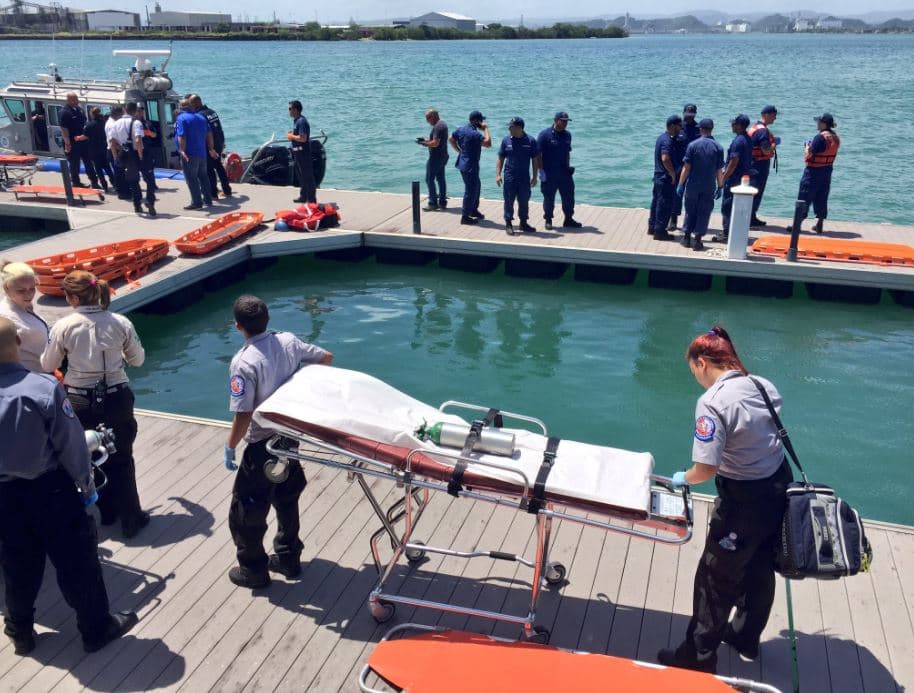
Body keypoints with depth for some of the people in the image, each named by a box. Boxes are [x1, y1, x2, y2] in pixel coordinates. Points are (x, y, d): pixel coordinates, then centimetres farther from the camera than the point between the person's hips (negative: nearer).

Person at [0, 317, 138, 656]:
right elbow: (70, 443, -15)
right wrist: (86, 483, 1)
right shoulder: (44, 386, -23)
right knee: (76, 562, 12)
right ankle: (97, 629, 27)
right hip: (50, 490, -4)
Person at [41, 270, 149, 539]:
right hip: (116, 399, 0)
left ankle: (107, 510, 36)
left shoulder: (63, 327, -13)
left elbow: (48, 366, 1)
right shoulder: (121, 323, -10)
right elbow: (138, 360, 3)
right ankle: (131, 519, 20)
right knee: (121, 460, 13)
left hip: (80, 402, 0)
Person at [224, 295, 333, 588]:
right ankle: (288, 558, 37)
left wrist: (229, 447, -8)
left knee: (246, 509, 12)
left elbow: (243, 415, -23)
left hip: (263, 446, -7)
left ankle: (253, 570, 25)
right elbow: (326, 358, 6)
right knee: (286, 500, 24)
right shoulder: (288, 341, -7)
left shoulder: (244, 362, -25)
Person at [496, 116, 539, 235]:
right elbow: (500, 158, 4)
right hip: (509, 177, 0)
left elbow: (535, 160, 2)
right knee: (509, 201, 2)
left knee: (524, 201, 9)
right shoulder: (506, 140, -1)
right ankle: (508, 224, 11)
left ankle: (523, 223, 23)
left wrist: (535, 177, 0)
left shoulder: (530, 141, -3)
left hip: (525, 178, 0)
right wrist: (498, 174, -4)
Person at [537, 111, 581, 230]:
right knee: (549, 198, 5)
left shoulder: (567, 135, 8)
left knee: (569, 196, 7)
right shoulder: (545, 134, -10)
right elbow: (538, 154, -11)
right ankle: (548, 220, 19)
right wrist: (541, 171, -15)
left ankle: (569, 219, 20)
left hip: (564, 172, 5)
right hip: (549, 173, -5)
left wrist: (568, 167, 11)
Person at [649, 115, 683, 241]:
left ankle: (652, 227, 26)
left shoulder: (663, 137, 12)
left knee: (657, 201, 17)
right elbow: (665, 159, -31)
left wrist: (672, 173, 18)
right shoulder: (668, 141, -19)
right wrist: (673, 174, -20)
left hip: (659, 175, 10)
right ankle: (660, 231, 1)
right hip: (666, 178, -10)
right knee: (665, 204, -4)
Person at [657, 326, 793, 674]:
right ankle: (746, 637, 46)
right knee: (760, 570, 25)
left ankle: (699, 656, 24)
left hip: (744, 501, -8)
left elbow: (706, 468, -27)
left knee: (716, 579, 9)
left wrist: (683, 478, -7)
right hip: (779, 488, 8)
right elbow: (768, 433, 10)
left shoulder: (713, 401, -24)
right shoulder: (764, 386, -1)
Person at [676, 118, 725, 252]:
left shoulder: (693, 145, -6)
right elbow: (719, 171, -2)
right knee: (704, 213, 7)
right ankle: (697, 240, 6)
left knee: (690, 211, 13)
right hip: (709, 187, 0)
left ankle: (686, 238, 17)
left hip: (692, 185, 0)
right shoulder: (718, 147, -3)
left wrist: (680, 184, -1)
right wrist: (720, 187, 8)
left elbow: (686, 168, -7)